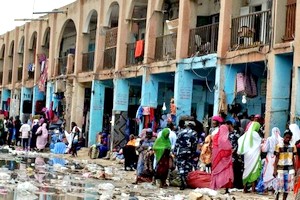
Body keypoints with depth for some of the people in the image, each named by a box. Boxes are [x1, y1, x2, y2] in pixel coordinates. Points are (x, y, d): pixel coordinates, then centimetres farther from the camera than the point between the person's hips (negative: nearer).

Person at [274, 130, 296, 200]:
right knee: (279, 185, -5)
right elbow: (276, 158, -2)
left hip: (290, 169, 3)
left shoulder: (293, 146, 6)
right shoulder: (279, 146, -3)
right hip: (281, 168, -3)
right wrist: (275, 170, -7)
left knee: (288, 186, 3)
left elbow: (293, 159, 11)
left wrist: (295, 169, 8)